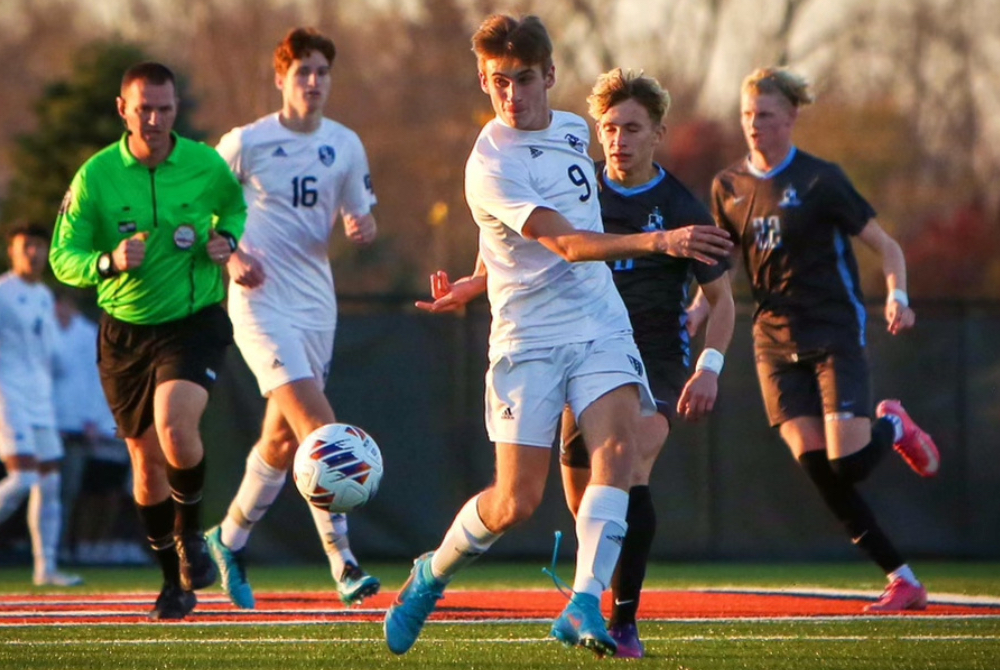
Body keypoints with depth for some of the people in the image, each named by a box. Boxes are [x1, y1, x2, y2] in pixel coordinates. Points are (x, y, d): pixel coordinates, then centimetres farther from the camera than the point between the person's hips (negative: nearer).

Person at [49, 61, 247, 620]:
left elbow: (235, 208, 17)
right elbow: (63, 257, -6)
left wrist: (227, 239, -5)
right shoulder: (96, 176, -8)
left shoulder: (207, 166, -5)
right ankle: (175, 578, 28)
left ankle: (191, 534, 1)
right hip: (125, 334, 2)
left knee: (175, 427, -27)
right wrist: (108, 262, -26)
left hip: (194, 323, -2)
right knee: (147, 460, 7)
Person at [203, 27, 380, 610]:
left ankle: (230, 540, 30)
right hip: (262, 301, -6)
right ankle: (343, 560, -15)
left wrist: (364, 227, -8)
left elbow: (361, 214, 16)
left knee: (283, 438, 11)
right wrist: (232, 257, -14)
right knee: (315, 420, -19)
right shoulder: (246, 143, -5)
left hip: (316, 304, 6)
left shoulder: (345, 145, 7)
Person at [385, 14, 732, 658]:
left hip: (601, 326, 5)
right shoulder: (491, 164, -14)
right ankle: (433, 575, 23)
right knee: (516, 502, -5)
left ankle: (586, 607, -24)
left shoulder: (573, 129, 10)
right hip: (529, 339, -5)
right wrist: (658, 241, -35)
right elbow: (568, 244, -23)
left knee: (616, 447, -19)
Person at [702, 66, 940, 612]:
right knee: (818, 472, -7)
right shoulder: (728, 186, 7)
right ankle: (902, 580, 3)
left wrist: (897, 297, -22)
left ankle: (892, 427, 21)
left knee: (849, 464, -16)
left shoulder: (820, 180, -7)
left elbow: (885, 246, -4)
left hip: (834, 335, -4)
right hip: (776, 342, 4)